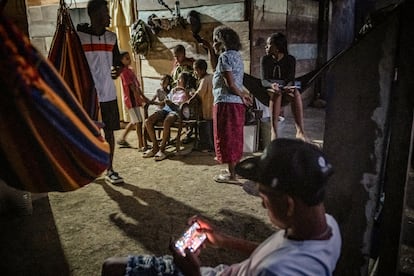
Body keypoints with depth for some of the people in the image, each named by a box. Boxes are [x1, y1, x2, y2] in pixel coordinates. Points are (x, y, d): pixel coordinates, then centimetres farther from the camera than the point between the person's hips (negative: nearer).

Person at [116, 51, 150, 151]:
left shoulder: (130, 70, 16)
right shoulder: (124, 72, -11)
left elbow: (137, 86, 17)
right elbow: (132, 87, -18)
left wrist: (144, 97, 13)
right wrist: (142, 98, -22)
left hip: (135, 99, 9)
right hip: (131, 99, -9)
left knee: (134, 122, 17)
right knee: (138, 122, -9)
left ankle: (122, 139, 29)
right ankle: (141, 146, -5)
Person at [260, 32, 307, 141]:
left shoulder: (290, 59, 5)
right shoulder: (265, 59, 4)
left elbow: (291, 80, -4)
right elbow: (263, 81, -8)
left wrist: (287, 87, -29)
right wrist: (272, 85, -31)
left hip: (285, 91, 1)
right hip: (268, 92, -1)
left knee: (296, 93, -33)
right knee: (276, 93, -37)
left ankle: (300, 131, -42)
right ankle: (273, 131, -47)